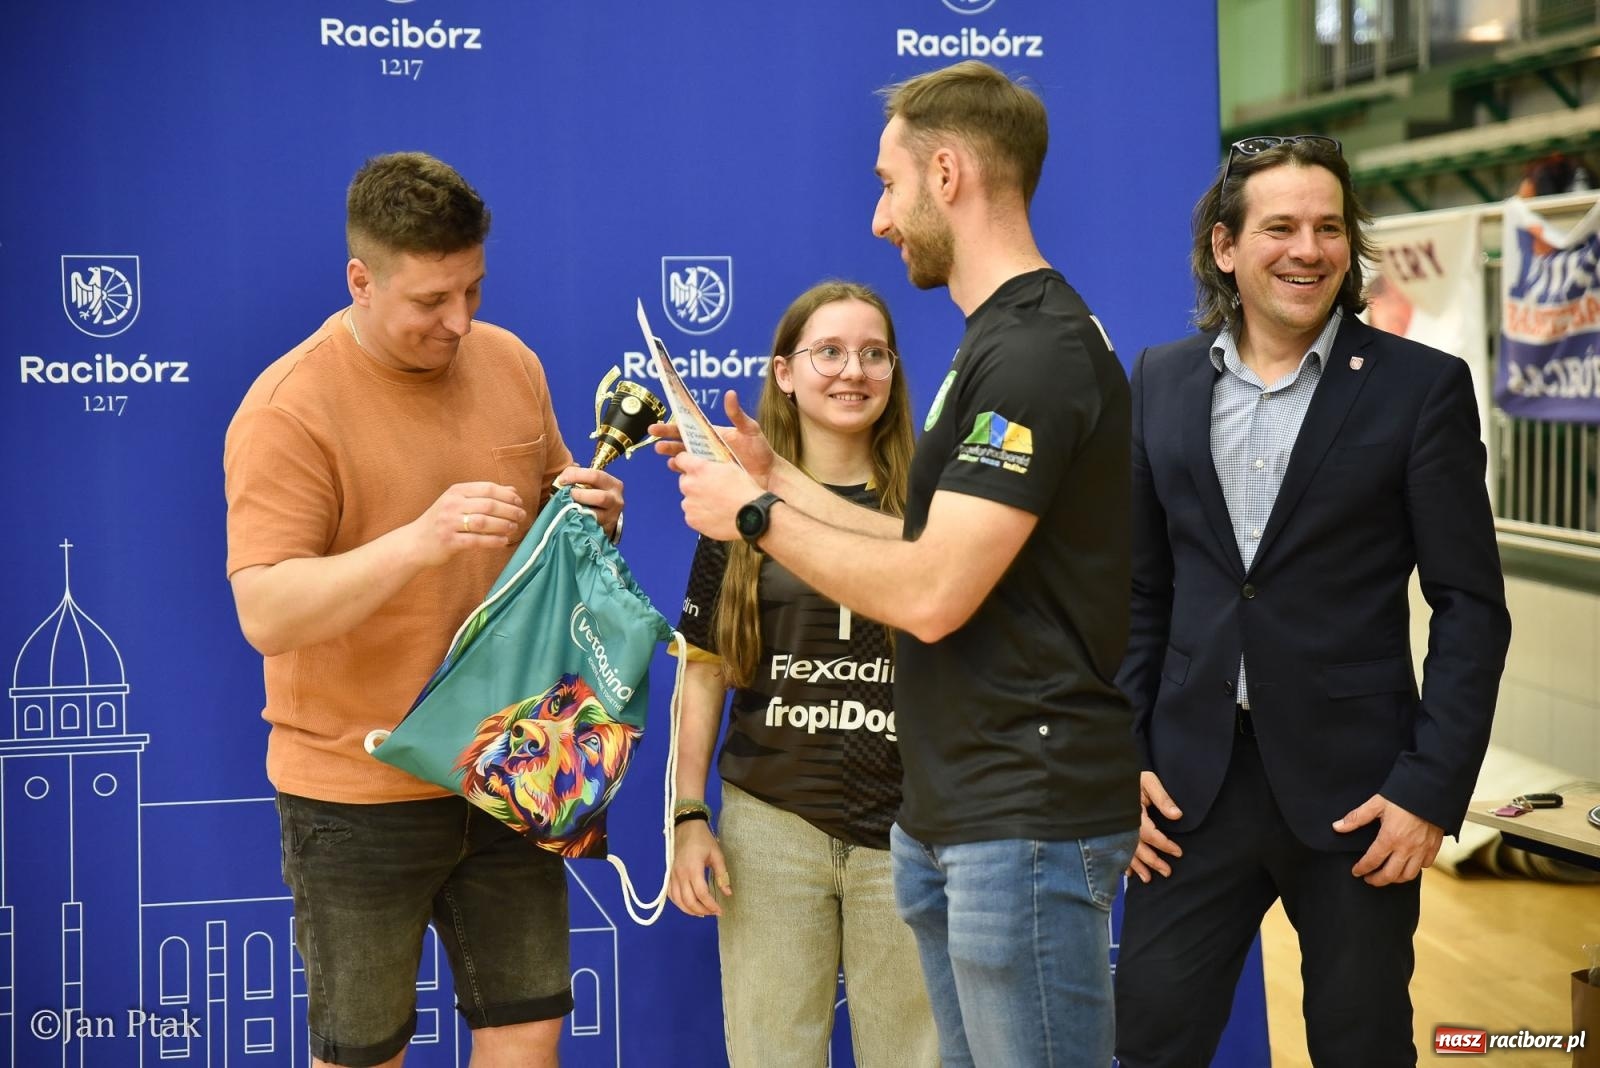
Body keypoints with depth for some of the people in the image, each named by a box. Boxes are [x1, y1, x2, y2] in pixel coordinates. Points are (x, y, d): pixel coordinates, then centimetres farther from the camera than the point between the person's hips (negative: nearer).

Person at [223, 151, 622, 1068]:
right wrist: (419, 540, -34)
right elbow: (266, 616, -22)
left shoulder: (511, 364, 3)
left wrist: (592, 511, -6)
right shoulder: (289, 409, -16)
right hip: (357, 794, -5)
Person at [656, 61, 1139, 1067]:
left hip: (1026, 821, -10)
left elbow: (932, 594, -22)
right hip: (953, 813, 10)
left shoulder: (1036, 351, -17)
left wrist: (756, 516, -10)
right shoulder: (1005, 341, 16)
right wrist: (775, 476, 15)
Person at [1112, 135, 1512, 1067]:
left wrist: (1432, 789, -11)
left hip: (1355, 786, -2)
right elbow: (1140, 590, 10)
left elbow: (1471, 606, -4)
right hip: (1192, 779, 3)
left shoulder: (1422, 387, -4)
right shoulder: (1162, 381, 6)